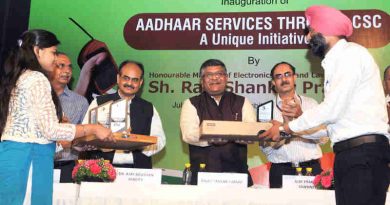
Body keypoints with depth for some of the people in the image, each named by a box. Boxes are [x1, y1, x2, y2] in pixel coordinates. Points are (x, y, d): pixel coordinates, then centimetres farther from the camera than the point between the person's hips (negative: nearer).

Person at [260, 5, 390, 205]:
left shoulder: (350, 53, -6)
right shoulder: (336, 61, 23)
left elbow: (332, 110, -14)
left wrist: (285, 128, -4)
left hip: (363, 152, -9)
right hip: (348, 152, 9)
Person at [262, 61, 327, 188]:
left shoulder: (310, 103, 9)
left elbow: (323, 132, -6)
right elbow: (264, 147, -1)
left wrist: (301, 116, -22)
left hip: (311, 168, 1)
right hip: (280, 171, 0)